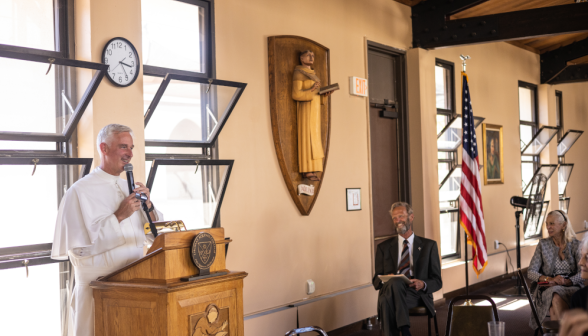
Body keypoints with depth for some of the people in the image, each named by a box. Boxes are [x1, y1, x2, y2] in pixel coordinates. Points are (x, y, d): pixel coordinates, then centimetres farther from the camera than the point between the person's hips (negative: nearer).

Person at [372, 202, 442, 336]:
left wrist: (423, 284, -11)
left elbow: (437, 281, 13)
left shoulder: (429, 245, 17)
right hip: (390, 291, 2)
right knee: (394, 281, -39)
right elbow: (376, 280, 16)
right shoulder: (384, 247, 20)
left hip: (417, 295, -2)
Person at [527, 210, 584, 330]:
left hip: (572, 287, -1)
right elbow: (530, 272, 3)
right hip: (549, 289, 1)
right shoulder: (543, 245, 9)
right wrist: (549, 279, -15)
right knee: (556, 298, -36)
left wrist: (567, 281, -22)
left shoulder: (575, 245, 6)